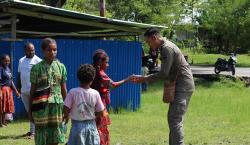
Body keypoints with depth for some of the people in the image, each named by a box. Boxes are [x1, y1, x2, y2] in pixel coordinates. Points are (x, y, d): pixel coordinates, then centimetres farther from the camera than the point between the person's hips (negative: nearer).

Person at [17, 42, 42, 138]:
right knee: (29, 111, 14)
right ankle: (33, 129, 25)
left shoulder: (38, 61, -7)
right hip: (24, 91, 6)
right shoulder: (21, 61, 11)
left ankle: (33, 132, -4)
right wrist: (18, 87, 15)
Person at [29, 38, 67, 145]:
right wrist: (30, 109, 3)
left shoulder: (61, 67, 5)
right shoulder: (37, 68, -2)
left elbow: (63, 89, 10)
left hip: (57, 105, 2)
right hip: (41, 106, -2)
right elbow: (33, 89, 2)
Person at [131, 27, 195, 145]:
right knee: (172, 118, 13)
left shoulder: (167, 48, -16)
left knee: (175, 119, -13)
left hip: (183, 87, -10)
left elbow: (164, 74, -20)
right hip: (179, 86, 10)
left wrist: (143, 79, -13)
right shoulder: (165, 47, 15)